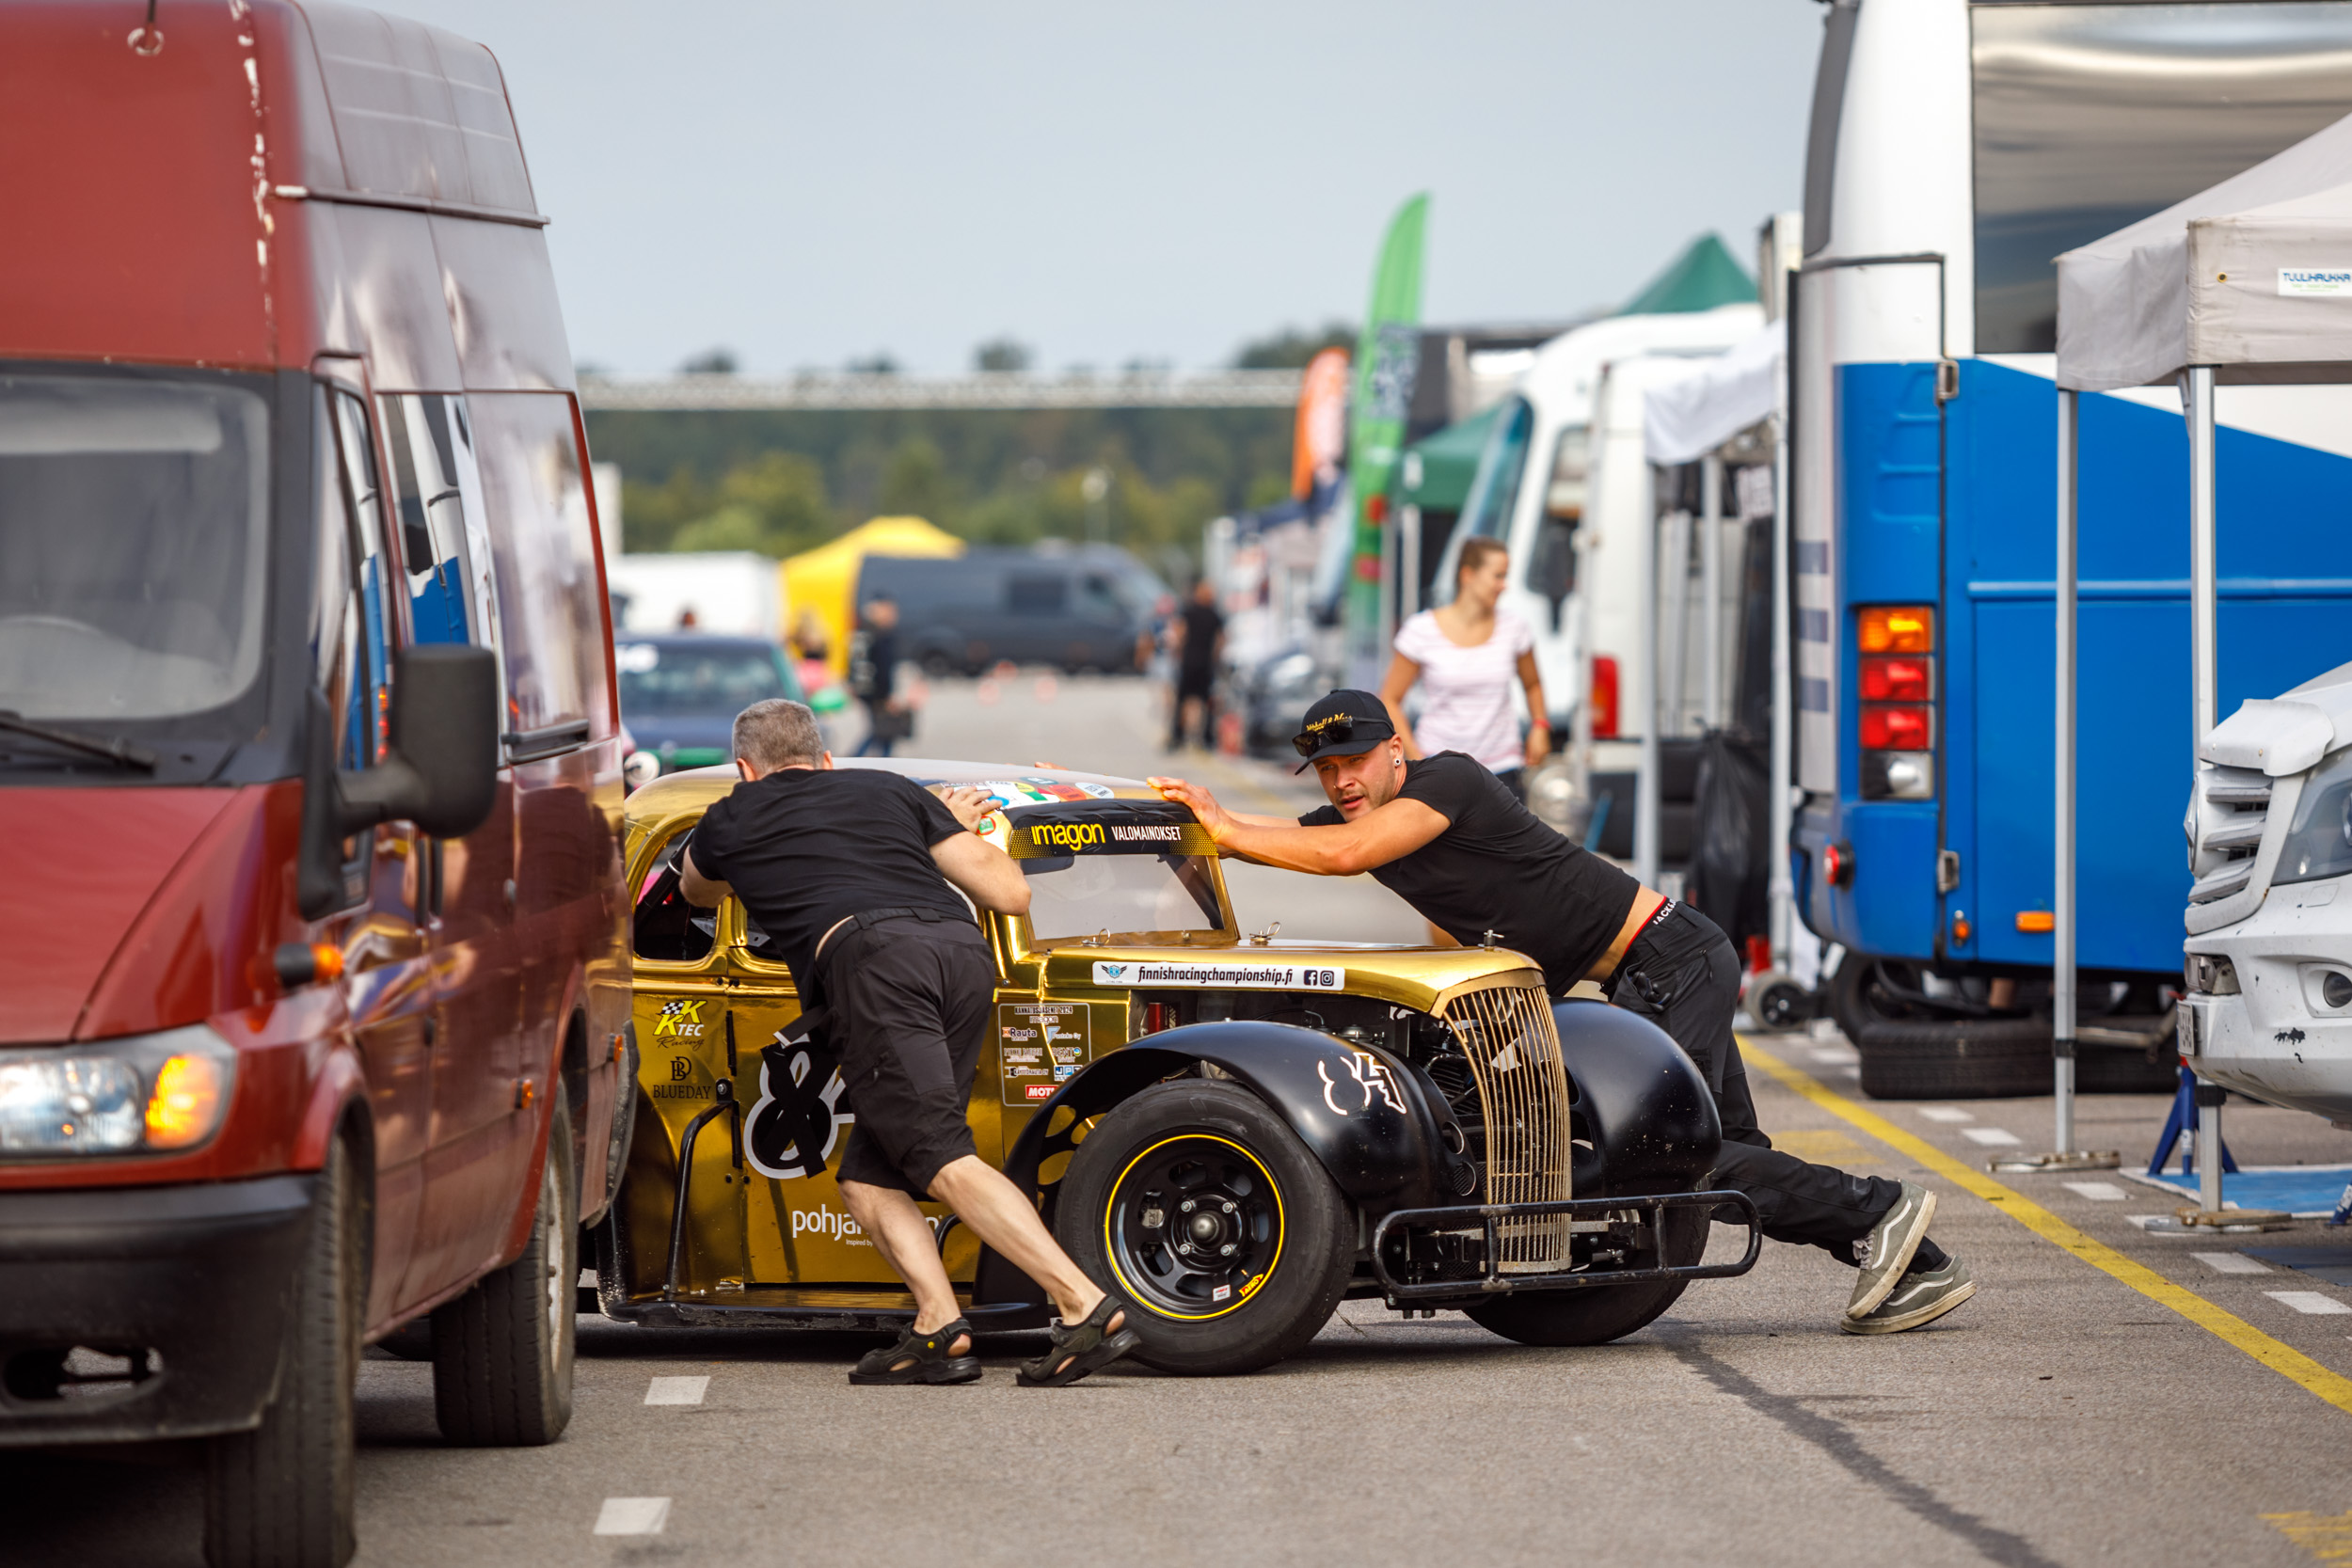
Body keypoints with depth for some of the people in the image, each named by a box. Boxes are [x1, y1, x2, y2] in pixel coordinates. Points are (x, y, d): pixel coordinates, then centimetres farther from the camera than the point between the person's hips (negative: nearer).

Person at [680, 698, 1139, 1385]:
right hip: (964, 949, 5)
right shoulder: (892, 791, 31)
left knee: (945, 1161, -13)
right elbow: (1010, 893, 26)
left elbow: (697, 891, 53)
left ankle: (1086, 1305, -27)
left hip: (872, 957, -5)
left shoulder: (734, 819, 28)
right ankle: (937, 1328, -7)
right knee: (869, 1175, 13)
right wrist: (962, 831, 46)